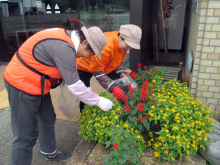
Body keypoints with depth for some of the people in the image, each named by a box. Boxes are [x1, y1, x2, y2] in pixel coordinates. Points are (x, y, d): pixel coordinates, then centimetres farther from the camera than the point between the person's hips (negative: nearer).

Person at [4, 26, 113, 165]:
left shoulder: (66, 35, 0)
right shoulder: (64, 49, -29)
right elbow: (75, 86, -25)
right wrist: (98, 101, -15)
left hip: (36, 82, 10)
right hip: (22, 84, -10)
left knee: (48, 119, 22)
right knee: (26, 136, -2)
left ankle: (50, 152, 44)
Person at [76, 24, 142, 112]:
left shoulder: (123, 44, -17)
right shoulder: (106, 46, -42)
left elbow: (119, 61, 0)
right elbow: (98, 72, -36)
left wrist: (122, 73, -19)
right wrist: (113, 88, -41)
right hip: (84, 66, -7)